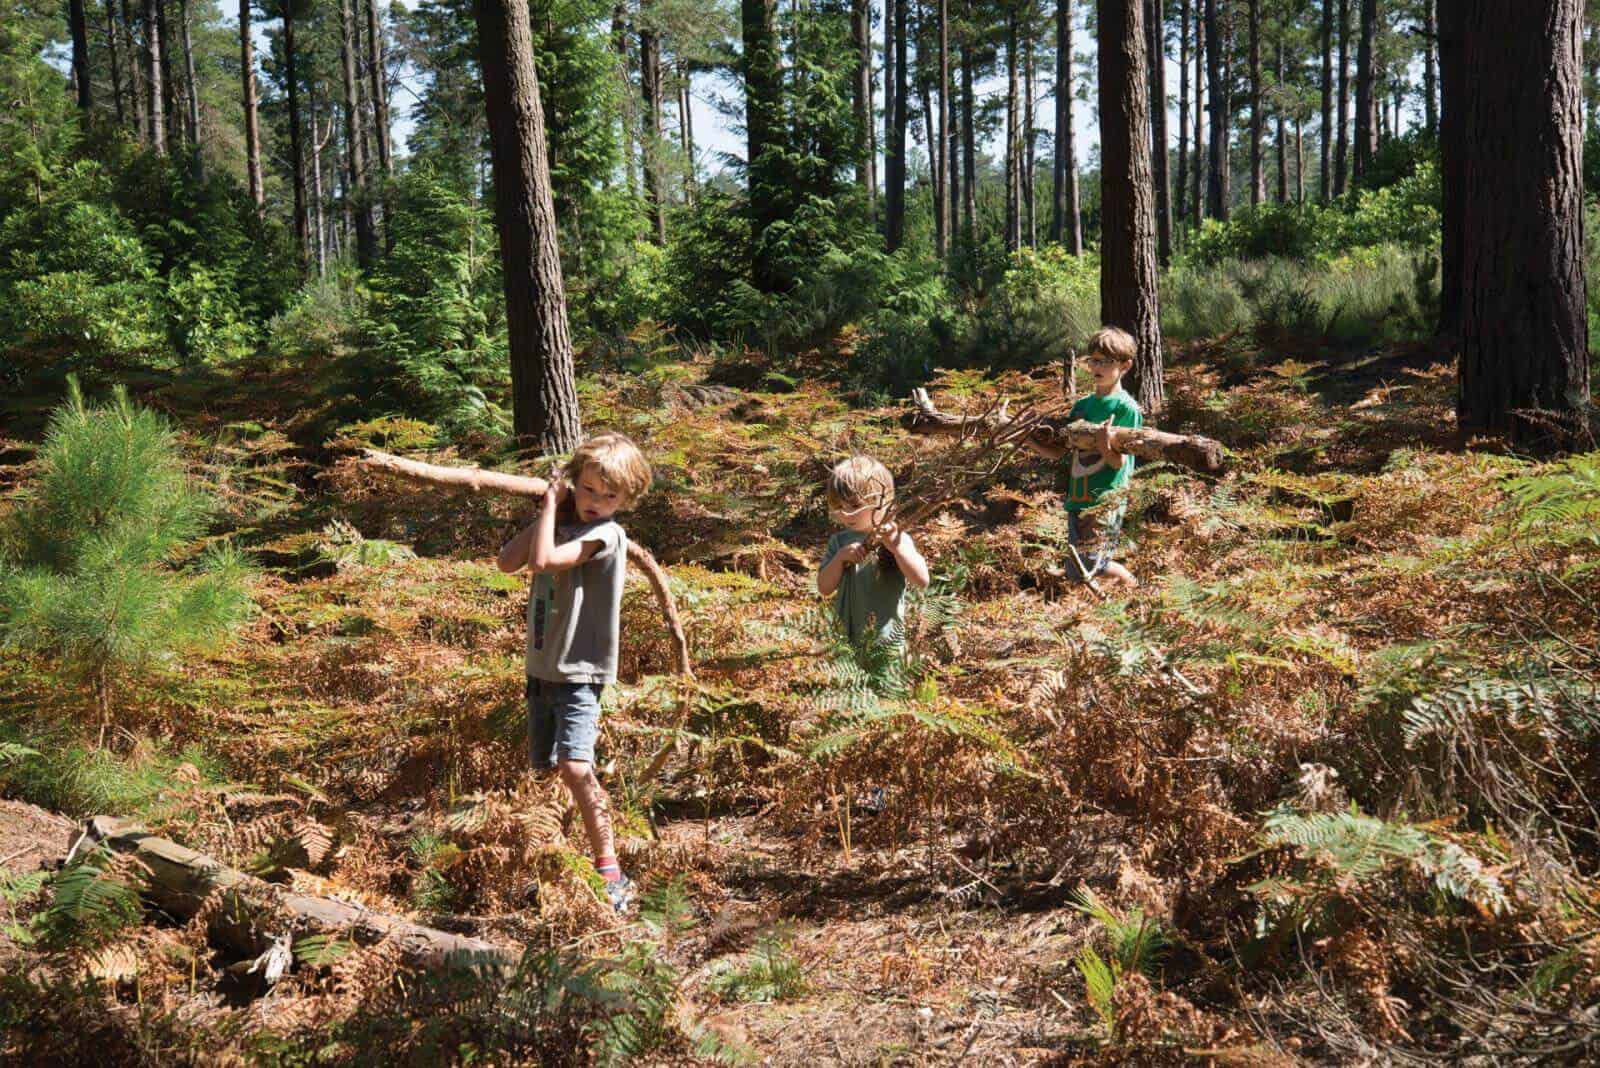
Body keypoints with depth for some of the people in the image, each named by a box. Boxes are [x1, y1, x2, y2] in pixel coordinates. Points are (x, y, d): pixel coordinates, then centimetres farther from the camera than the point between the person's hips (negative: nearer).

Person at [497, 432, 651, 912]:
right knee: (544, 769, 11)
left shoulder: (605, 535, -14)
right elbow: (508, 560, 0)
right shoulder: (563, 524, 10)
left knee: (575, 766, -21)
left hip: (579, 672, -8)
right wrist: (549, 509, -2)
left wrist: (552, 503, -14)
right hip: (541, 667, 8)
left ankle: (610, 873, -15)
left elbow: (542, 561, -25)